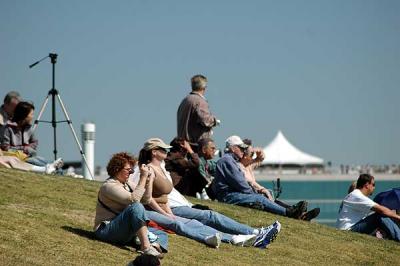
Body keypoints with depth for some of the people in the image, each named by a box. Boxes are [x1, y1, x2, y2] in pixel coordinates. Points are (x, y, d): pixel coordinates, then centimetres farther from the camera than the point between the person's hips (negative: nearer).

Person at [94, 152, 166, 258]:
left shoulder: (127, 184, 15)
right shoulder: (109, 186, -13)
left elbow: (146, 199, 11)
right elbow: (133, 199, -24)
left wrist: (150, 180, 0)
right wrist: (143, 178, -21)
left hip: (124, 231, 9)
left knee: (161, 234, 1)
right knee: (136, 207, -32)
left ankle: (154, 245, -35)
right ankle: (146, 247, -40)